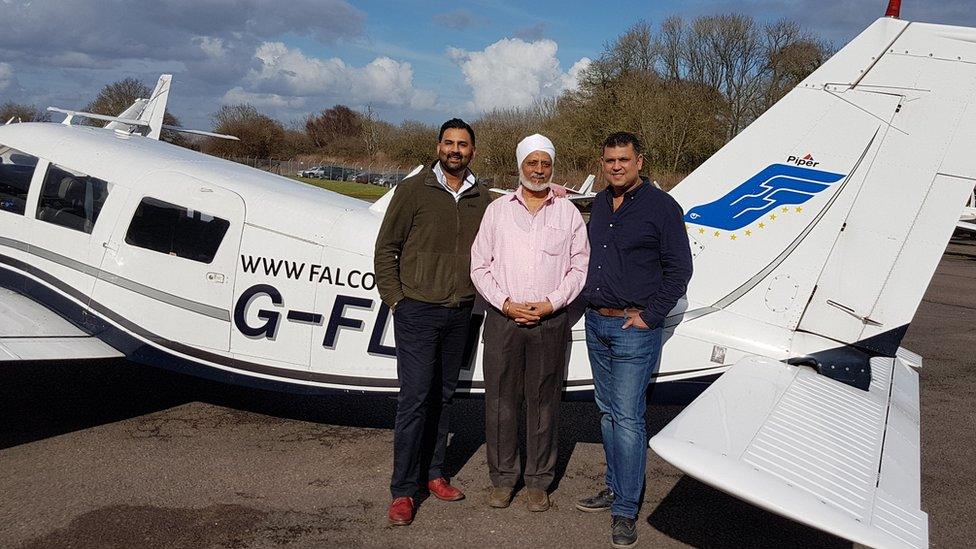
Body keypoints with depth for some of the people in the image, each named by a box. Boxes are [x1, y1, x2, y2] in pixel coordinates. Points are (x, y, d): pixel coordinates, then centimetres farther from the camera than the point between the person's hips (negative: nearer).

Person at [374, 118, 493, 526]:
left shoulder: (481, 197, 8)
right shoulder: (413, 190, -3)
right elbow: (386, 248, -2)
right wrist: (394, 299, -5)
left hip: (460, 314, 4)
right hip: (417, 311, -4)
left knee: (443, 396, 12)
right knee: (414, 397, -6)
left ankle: (433, 473, 24)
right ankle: (403, 491, 2)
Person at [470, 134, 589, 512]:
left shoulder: (568, 213, 8)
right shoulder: (497, 210, 8)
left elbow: (580, 266, 5)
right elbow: (479, 265, 5)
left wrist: (551, 303, -8)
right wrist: (505, 303, -8)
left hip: (550, 322, 0)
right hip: (503, 320, 0)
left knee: (543, 402, 6)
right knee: (500, 400, 4)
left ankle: (538, 481, 19)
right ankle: (502, 479, 18)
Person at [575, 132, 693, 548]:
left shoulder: (661, 206, -8)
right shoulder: (600, 203, 12)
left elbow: (678, 268, -8)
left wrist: (649, 315, -12)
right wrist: (591, 303, 13)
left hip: (634, 328, -7)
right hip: (596, 322, 7)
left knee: (627, 418, -6)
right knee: (607, 412, 14)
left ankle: (626, 510, 2)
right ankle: (615, 487, 28)